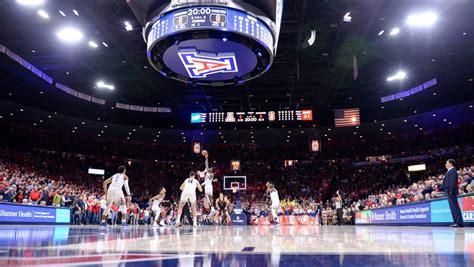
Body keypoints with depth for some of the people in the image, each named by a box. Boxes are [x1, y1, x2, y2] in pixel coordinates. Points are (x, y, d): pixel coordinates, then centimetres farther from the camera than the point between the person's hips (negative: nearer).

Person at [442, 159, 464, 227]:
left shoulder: (452, 171, -10)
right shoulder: (449, 171, 20)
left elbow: (453, 182, -19)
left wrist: (450, 191, -22)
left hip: (451, 192, -10)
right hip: (449, 192, 10)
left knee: (455, 207, -9)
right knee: (453, 207, 11)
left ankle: (459, 222, -9)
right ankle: (457, 222, 14)